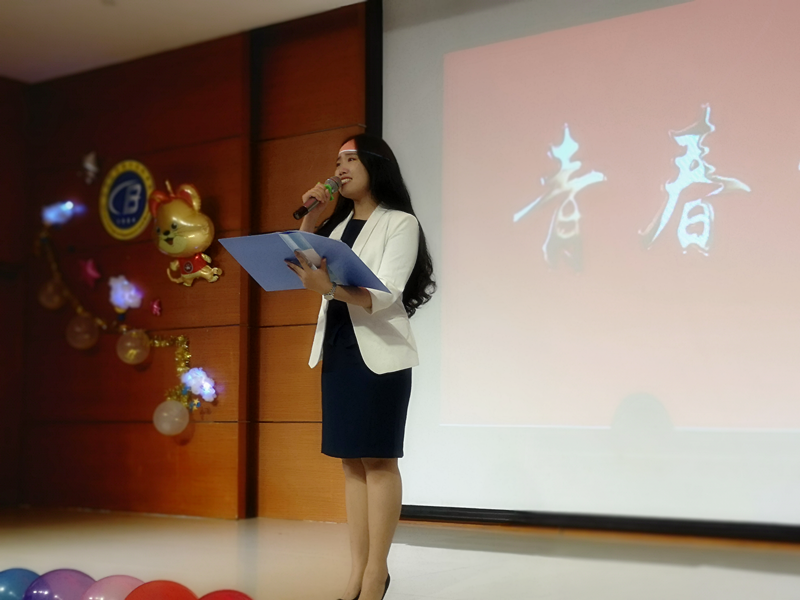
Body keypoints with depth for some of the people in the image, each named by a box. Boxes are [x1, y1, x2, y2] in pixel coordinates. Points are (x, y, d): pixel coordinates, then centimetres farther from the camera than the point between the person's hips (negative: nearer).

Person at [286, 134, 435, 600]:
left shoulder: (400, 223, -3)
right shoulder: (339, 225, 17)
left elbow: (386, 296, -15)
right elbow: (298, 267, 15)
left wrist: (328, 287, -31)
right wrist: (310, 218, 5)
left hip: (379, 352, -6)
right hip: (338, 348, 7)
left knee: (378, 459, -6)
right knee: (352, 460, 4)